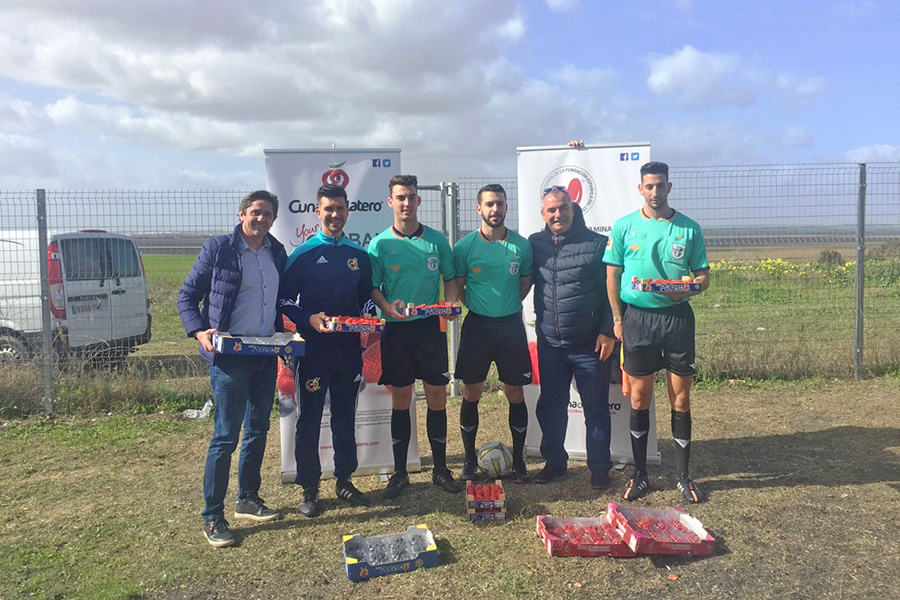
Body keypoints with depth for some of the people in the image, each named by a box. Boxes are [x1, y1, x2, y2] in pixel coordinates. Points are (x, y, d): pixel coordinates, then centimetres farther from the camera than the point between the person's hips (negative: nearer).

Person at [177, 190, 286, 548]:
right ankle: (212, 517, 8)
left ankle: (248, 500, 31)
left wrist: (283, 330, 6)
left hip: (266, 354, 6)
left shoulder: (277, 253, 10)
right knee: (226, 435, -4)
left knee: (258, 430, 15)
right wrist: (199, 331, -16)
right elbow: (187, 295, -1)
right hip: (229, 355, -6)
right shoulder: (218, 249, -6)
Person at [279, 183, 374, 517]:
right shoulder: (303, 255, -2)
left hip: (349, 348, 4)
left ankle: (344, 480, 27)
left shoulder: (359, 255, 9)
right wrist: (309, 319, -20)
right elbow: (285, 299, -4)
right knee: (309, 419, 4)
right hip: (314, 348, -3)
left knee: (345, 416, 13)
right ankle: (309, 488, 16)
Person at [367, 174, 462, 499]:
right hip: (396, 328, -1)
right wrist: (387, 307, -18)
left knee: (437, 396, 5)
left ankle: (440, 469, 20)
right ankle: (399, 473, 19)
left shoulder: (436, 240, 4)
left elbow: (450, 278, 11)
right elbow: (373, 287, 1)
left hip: (431, 326, 1)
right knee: (400, 399, 6)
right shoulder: (380, 244, 0)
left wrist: (451, 302, -8)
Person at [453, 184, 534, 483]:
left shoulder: (522, 245, 0)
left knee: (516, 395, 6)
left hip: (511, 325, 1)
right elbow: (457, 287, 6)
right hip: (476, 325, 0)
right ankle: (470, 461, 20)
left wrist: (508, 305, 3)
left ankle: (518, 461, 21)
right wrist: (478, 305, -1)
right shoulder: (464, 246, -3)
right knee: (471, 394, 6)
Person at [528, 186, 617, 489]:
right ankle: (555, 462, 30)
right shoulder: (535, 244, 4)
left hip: (591, 344, -3)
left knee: (596, 408, 7)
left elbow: (611, 291, -4)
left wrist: (608, 332, -9)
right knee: (550, 406, 13)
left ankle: (599, 467, 21)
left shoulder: (597, 244, -5)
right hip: (549, 343, 3)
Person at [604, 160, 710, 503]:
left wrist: (687, 289, -14)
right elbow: (612, 274, 4)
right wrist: (617, 318, -3)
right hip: (637, 317, 0)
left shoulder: (689, 229, 5)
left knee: (681, 400, 5)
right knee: (640, 400, 6)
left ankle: (683, 475, 20)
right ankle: (640, 475, 19)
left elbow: (703, 275, 8)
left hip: (677, 317, 1)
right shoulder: (624, 227, 4)